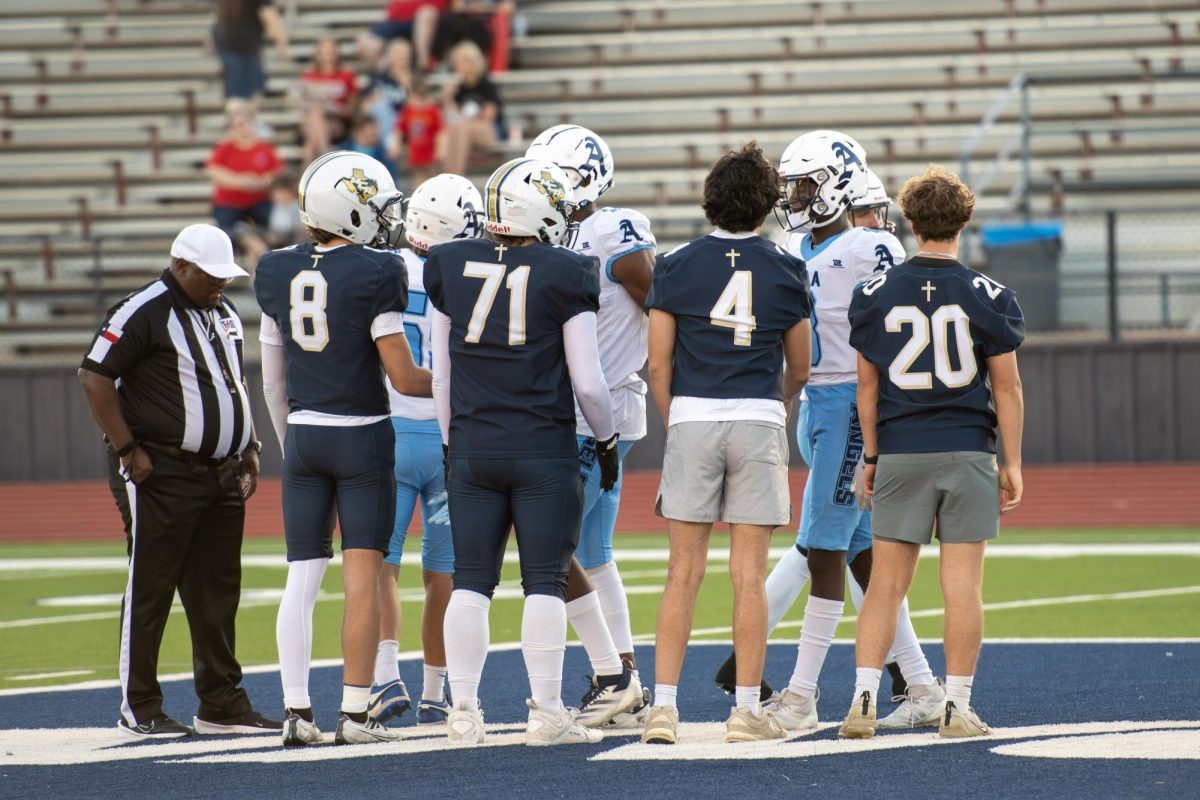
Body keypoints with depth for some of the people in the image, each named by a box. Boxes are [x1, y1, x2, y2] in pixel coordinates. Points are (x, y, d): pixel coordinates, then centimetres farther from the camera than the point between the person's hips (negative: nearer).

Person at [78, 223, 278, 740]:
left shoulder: (224, 315, 16)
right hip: (161, 475, -8)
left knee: (217, 592, 10)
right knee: (149, 591, -3)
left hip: (222, 475, 8)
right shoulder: (145, 313, -11)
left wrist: (248, 449, 19)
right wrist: (128, 450, -16)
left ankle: (221, 703, 17)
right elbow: (95, 376, -14)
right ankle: (138, 709, 3)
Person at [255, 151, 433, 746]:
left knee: (302, 578, 7)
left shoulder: (277, 274, 5)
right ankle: (355, 713, -4)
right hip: (362, 435, -5)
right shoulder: (375, 273, -12)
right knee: (362, 578, -2)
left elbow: (273, 381, 12)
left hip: (302, 434, 5)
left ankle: (296, 711, 3)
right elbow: (403, 377, -12)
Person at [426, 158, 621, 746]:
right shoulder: (565, 276, -8)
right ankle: (546, 713, 0)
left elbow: (441, 374, 9)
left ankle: (464, 712, 7)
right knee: (544, 582, 0)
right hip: (543, 448, -3)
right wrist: (607, 440, 9)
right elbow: (587, 383, -6)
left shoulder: (452, 268, 3)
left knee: (470, 582, 7)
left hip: (471, 448, 3)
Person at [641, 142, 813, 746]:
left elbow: (659, 364, 1)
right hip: (759, 421, 0)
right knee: (748, 574, 2)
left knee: (684, 571, 5)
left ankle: (663, 706, 1)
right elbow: (799, 371, 12)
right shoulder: (785, 271, 3)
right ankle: (747, 709, 3)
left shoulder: (677, 266, 1)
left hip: (692, 419, 0)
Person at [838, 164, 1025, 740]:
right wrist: (1012, 464, 5)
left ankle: (864, 699, 0)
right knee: (962, 584, 1)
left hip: (899, 454, 1)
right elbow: (1006, 387, -1)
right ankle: (957, 707, 2)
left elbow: (867, 385, 4)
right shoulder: (988, 298, -4)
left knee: (887, 583, 7)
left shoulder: (875, 295, 0)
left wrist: (869, 457, 12)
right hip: (967, 453, -1)